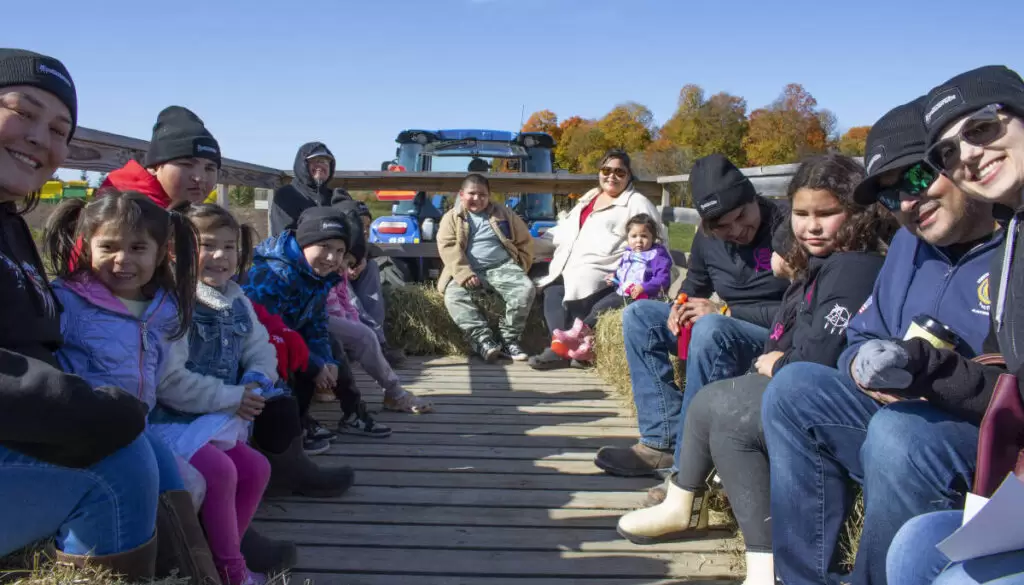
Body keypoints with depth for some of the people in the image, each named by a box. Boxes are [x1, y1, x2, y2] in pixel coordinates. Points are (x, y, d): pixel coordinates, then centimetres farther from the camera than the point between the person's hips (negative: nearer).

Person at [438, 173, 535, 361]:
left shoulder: (502, 213, 14)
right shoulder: (451, 218, 9)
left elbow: (525, 240, 17)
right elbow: (447, 247, -6)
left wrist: (520, 268, 5)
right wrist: (464, 274, -20)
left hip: (502, 266, 1)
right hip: (468, 271, -1)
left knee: (526, 288, -26)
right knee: (454, 295, -31)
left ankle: (510, 339, -20)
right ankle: (483, 340, -36)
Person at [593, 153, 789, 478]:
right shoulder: (707, 238, 3)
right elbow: (693, 286, 19)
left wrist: (725, 312, -23)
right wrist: (681, 308, -5)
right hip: (728, 328, 8)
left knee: (711, 328, -36)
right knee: (638, 315, -2)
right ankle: (664, 441, -12)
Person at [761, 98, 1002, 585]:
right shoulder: (911, 242, 11)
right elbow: (862, 338, 13)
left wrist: (948, 376, -30)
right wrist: (863, 365, -9)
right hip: (914, 421, 8)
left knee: (897, 432, -34)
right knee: (794, 390, 0)